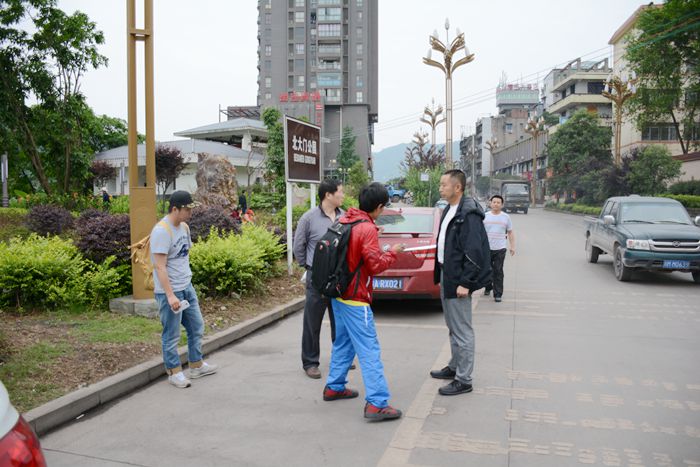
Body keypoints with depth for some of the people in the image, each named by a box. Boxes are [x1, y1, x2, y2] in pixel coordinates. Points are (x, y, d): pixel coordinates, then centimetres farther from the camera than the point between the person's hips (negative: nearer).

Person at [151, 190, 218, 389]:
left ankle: (196, 365, 30)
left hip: (187, 287, 9)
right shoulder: (161, 231, -19)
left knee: (197, 326, 16)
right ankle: (174, 372, 19)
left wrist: (186, 280, 12)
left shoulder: (184, 227, 8)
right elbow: (160, 266, -22)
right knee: (172, 335, 4)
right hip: (169, 291, -9)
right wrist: (170, 295, -26)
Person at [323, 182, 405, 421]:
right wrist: (393, 252, -1)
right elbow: (376, 266, -16)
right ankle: (376, 404, -6)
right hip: (355, 299, -9)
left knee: (343, 343, 21)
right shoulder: (368, 229, -18)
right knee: (369, 351, -6)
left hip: (339, 293, 9)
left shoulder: (344, 221, 6)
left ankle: (334, 387, 32)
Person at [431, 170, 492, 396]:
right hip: (447, 277, 10)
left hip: (458, 281, -10)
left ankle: (463, 380, 8)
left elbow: (474, 253, -22)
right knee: (453, 328, 20)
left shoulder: (469, 215, -18)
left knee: (462, 331, -1)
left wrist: (465, 283, -21)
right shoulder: (449, 211, 13)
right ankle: (454, 367, 35)